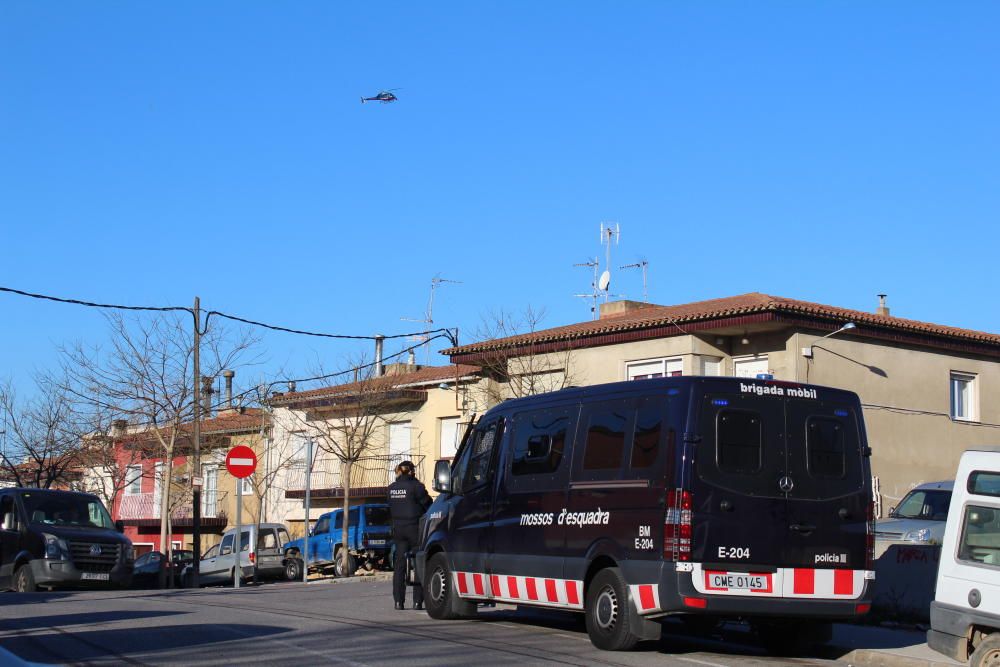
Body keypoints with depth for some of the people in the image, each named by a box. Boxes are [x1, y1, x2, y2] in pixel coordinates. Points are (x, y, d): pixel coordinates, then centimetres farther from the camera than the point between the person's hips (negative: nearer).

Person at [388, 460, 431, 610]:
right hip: (414, 528, -5)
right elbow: (427, 505, -7)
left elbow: (390, 509, 11)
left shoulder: (392, 488, 6)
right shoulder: (415, 486, -12)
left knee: (399, 565, 8)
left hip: (397, 529, 5)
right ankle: (417, 601, -1)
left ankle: (398, 601, 5)